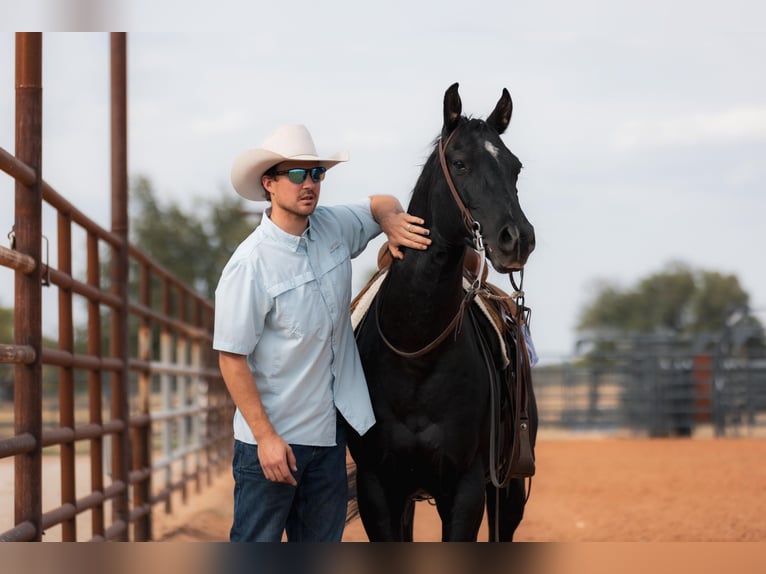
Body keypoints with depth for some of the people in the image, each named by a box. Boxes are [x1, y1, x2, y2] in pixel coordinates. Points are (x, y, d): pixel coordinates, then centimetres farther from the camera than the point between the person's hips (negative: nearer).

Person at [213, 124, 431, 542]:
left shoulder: (334, 227, 0)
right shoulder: (250, 264, -19)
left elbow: (381, 205, 22)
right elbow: (231, 358, -18)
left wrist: (391, 222, -3)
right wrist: (266, 437, -20)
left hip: (329, 429, 6)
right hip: (273, 438, -6)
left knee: (323, 540, 15)